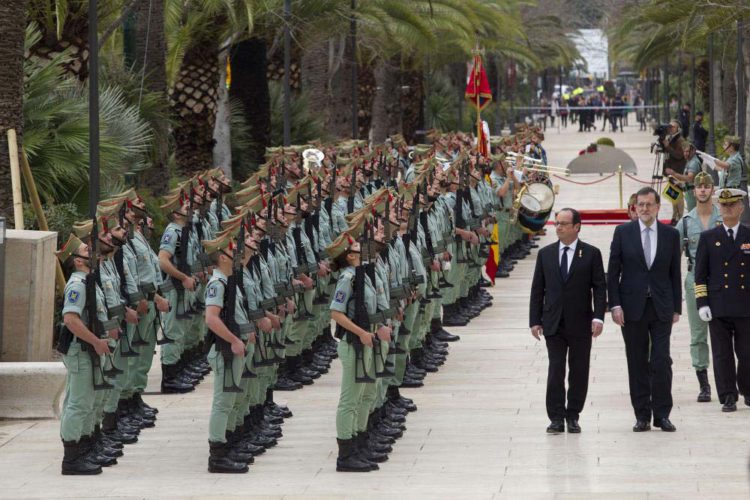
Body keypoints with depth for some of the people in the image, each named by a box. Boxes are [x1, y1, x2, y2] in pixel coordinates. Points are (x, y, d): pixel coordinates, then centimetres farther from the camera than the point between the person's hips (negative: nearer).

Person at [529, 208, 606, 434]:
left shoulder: (591, 254, 1)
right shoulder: (545, 254, 8)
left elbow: (600, 287, -2)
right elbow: (537, 289, 8)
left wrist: (598, 317, -13)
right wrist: (535, 320, 2)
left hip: (580, 323, -1)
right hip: (553, 323, 1)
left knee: (579, 371, 4)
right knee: (555, 371, -4)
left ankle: (573, 416, 13)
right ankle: (556, 417, -2)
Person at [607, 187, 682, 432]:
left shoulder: (671, 234, 5)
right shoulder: (623, 232, 2)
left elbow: (675, 273, 8)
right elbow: (613, 272, 2)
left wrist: (676, 308, 5)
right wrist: (615, 305, -6)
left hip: (661, 308, 0)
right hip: (632, 308, 0)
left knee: (662, 362, -6)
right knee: (637, 364, 3)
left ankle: (662, 414, 3)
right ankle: (642, 416, 9)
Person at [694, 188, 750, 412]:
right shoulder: (708, 238, 7)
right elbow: (700, 274, 5)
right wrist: (702, 303, -3)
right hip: (718, 307, 0)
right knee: (722, 354, -1)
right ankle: (728, 398, 4)